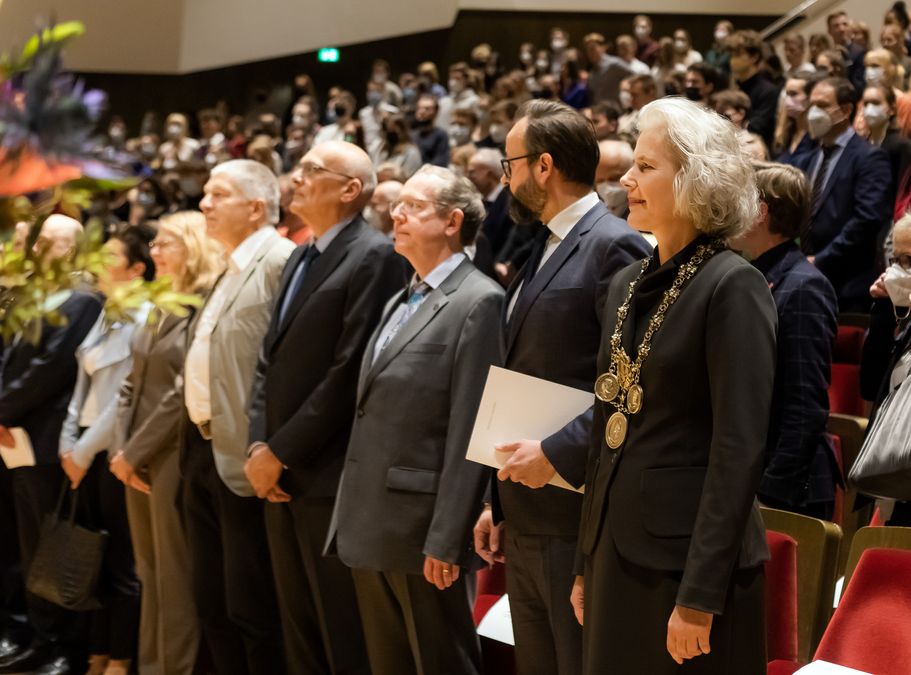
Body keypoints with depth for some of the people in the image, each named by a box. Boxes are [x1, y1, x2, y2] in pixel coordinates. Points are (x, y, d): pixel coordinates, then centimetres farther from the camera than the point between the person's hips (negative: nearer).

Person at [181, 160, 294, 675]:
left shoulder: (282, 261, -14)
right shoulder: (234, 267, 18)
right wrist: (196, 441, 17)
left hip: (243, 461, -10)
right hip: (203, 452, 10)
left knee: (252, 609, -2)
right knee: (213, 604, 16)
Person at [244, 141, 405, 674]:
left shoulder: (375, 256, -12)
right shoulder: (300, 257, 17)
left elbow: (351, 371, -18)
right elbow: (271, 359, 15)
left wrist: (281, 452, -14)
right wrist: (257, 445, 1)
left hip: (330, 475, -8)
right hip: (281, 472, 9)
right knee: (300, 629, 15)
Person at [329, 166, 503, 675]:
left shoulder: (477, 301, -10)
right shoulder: (400, 302, 17)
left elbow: (468, 431, -16)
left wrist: (445, 541, -20)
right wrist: (355, 517, 12)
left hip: (422, 531, -8)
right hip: (372, 528, 8)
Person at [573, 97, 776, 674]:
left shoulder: (733, 286, -12)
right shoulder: (628, 284, 10)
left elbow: (740, 449, -17)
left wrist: (700, 596, -19)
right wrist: (587, 563, 13)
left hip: (688, 555, -7)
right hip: (617, 548, 7)